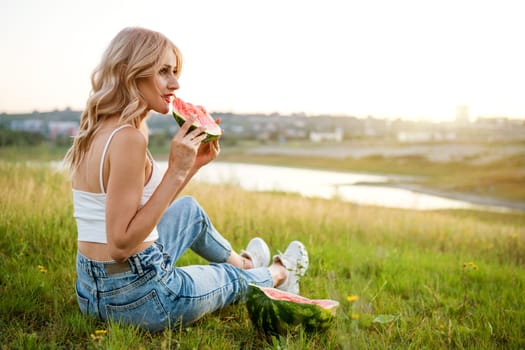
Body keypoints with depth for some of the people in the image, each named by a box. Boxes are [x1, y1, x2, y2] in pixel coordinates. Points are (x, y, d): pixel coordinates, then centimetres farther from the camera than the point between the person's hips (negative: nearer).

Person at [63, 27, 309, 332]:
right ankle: (277, 274, 56)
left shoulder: (97, 131, 4)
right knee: (233, 279, 21)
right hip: (138, 298, -8)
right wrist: (176, 171, -24)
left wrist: (194, 164, 7)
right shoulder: (128, 138, -24)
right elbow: (121, 245, -25)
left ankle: (245, 263, 54)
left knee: (189, 210, 29)